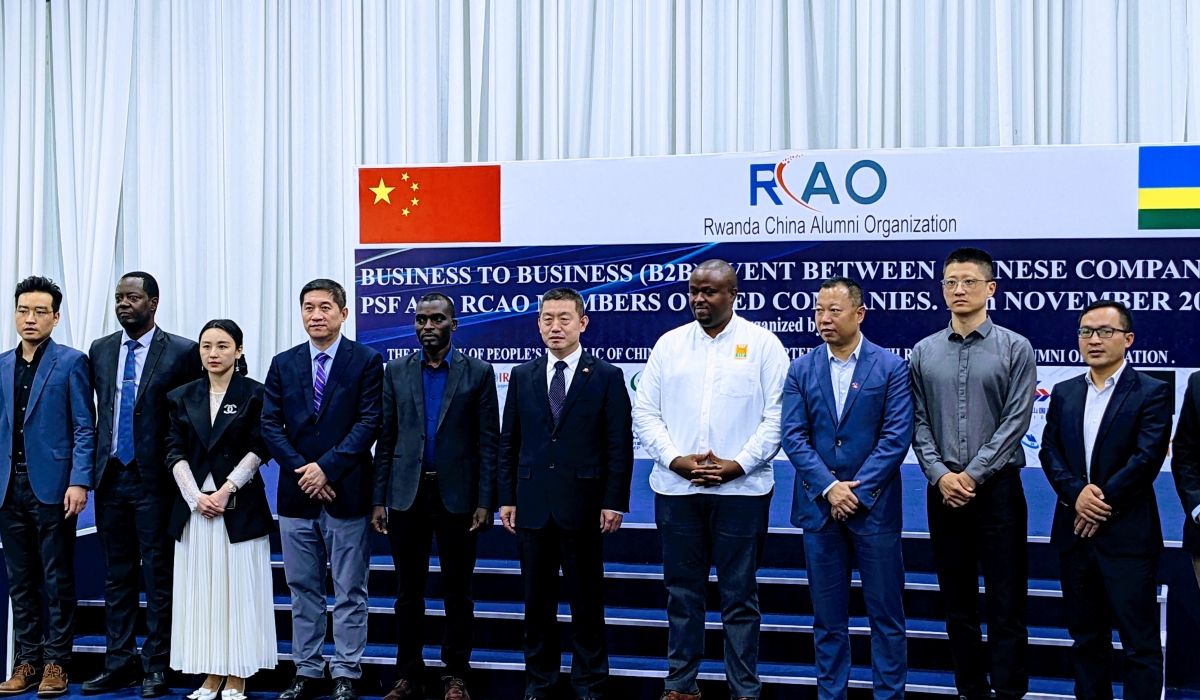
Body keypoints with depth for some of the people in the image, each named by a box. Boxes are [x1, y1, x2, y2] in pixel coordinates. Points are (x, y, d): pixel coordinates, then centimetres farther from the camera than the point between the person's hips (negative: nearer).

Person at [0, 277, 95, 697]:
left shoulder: (71, 362, -2)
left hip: (52, 486, -5)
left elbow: (84, 428, -6)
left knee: (58, 580, 3)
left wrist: (79, 482, -14)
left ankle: (56, 663, 11)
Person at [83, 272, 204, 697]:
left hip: (154, 479, -5)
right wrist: (94, 466, 9)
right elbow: (97, 412, 15)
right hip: (110, 478, 5)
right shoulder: (100, 351, 11)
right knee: (117, 575, 11)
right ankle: (119, 664, 20)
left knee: (158, 577, 2)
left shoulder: (181, 352, -5)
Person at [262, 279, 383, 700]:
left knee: (349, 592, 5)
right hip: (296, 493, 4)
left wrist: (327, 468, -16)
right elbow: (270, 425, 3)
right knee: (303, 590, 12)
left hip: (347, 494, -3)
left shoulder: (366, 362, -2)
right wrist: (301, 470, -9)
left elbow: (368, 423, -9)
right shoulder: (283, 364, 9)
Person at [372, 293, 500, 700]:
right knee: (408, 592, 8)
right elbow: (386, 440, 7)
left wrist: (486, 502, -8)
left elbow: (488, 442, -2)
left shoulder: (478, 373, 0)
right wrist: (379, 500, 2)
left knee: (458, 592, 6)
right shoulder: (396, 372, 7)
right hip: (407, 495, 2)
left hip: (456, 496, -2)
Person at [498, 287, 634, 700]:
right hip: (532, 506, 3)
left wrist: (614, 503, -8)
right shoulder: (522, 376, 9)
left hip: (583, 506, -3)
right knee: (537, 599, 11)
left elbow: (619, 446, -3)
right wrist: (506, 498, 5)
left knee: (586, 600, 6)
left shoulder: (607, 377, -1)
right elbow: (509, 443, 10)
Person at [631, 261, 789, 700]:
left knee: (739, 595, 5)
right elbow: (645, 412, 5)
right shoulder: (669, 344, 8)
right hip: (676, 487, 3)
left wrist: (737, 465, -13)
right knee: (682, 591, 10)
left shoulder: (763, 344, 1)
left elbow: (777, 416, -4)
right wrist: (675, 460, -8)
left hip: (741, 488, -2)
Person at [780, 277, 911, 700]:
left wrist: (857, 491, -13)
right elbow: (793, 436, -2)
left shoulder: (890, 367, -2)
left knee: (886, 612, 5)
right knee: (827, 613, 10)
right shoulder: (801, 370, 5)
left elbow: (896, 437, -8)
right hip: (819, 506, 2)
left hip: (875, 506, -2)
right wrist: (829, 488, -13)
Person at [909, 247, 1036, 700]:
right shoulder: (924, 352, 9)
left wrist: (973, 475, -12)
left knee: (1006, 606, -1)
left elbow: (1015, 421, -6)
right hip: (943, 491, 3)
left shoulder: (1015, 348, 0)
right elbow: (919, 423, 6)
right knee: (958, 604, 10)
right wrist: (940, 475, -8)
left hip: (997, 488, -3)